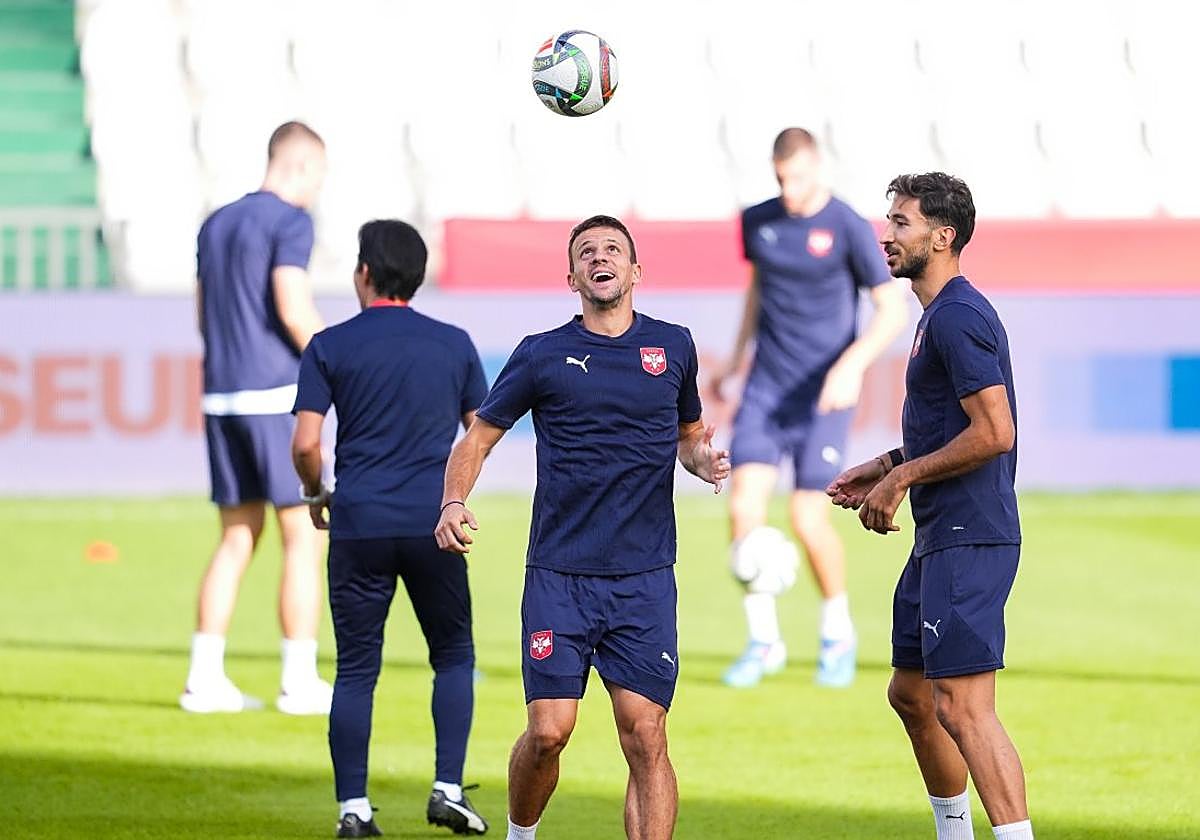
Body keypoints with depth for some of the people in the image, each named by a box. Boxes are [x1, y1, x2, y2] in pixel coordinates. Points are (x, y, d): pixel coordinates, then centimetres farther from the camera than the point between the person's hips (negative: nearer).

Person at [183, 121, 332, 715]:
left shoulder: (216, 225, 16)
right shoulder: (289, 221, -7)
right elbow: (294, 309, -17)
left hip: (222, 397, 7)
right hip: (278, 396, -7)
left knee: (237, 539, 11)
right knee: (304, 537, -2)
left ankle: (205, 677, 7)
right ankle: (300, 682, -4)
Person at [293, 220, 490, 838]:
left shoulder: (330, 347, 0)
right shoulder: (455, 345, 6)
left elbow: (305, 445, -6)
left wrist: (316, 495, 12)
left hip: (359, 525, -1)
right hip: (436, 524, 1)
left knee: (356, 669, 5)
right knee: (453, 655, 14)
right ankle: (448, 788, 3)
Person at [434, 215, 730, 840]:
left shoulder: (673, 346, 10)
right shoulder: (542, 355, 3)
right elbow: (479, 436, 9)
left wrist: (702, 460, 1)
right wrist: (453, 503, -9)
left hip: (645, 578, 1)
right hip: (558, 575, -1)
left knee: (645, 736, -6)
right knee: (549, 730, -6)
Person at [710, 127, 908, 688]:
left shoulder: (848, 228, -9)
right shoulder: (758, 222, 6)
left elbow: (892, 310, -8)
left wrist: (852, 364, -21)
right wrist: (736, 356, 22)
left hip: (823, 395, -4)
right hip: (765, 388, 4)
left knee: (808, 518, -9)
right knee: (744, 506, -11)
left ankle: (837, 635, 16)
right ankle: (763, 641, 3)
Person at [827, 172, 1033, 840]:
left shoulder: (957, 316, -15)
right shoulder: (941, 314, 18)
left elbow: (995, 433, -22)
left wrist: (903, 477, -15)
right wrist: (890, 466, 18)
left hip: (968, 539, -11)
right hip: (942, 538, 11)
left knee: (962, 708, -15)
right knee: (912, 693, 18)